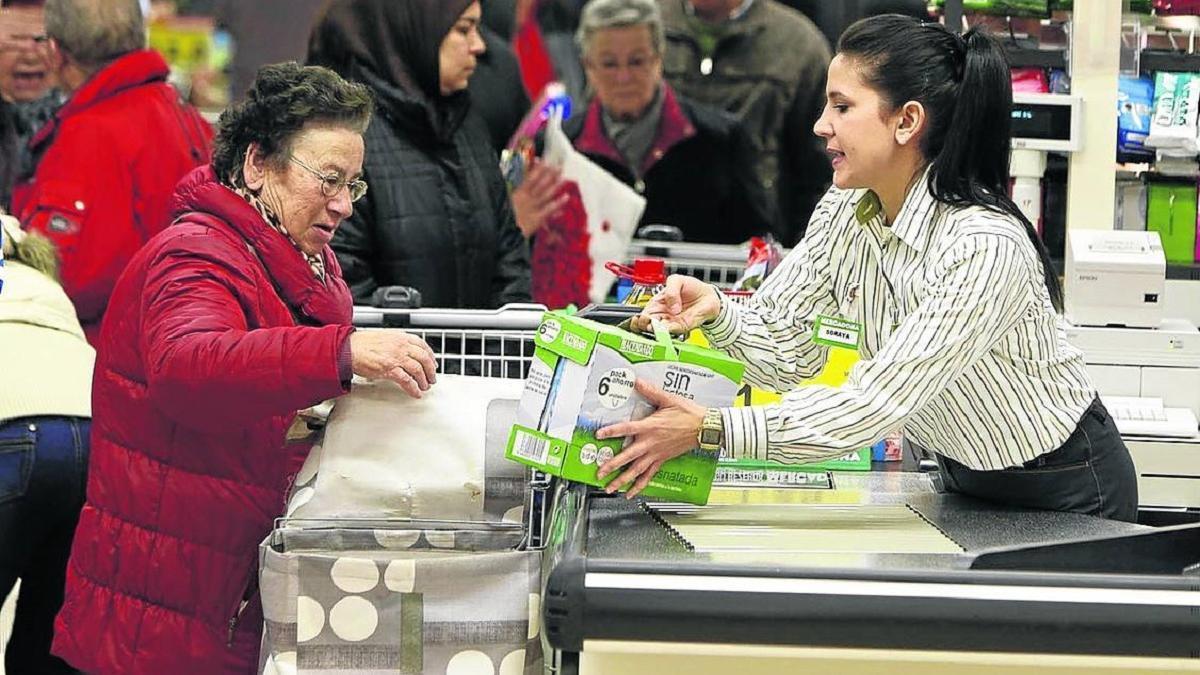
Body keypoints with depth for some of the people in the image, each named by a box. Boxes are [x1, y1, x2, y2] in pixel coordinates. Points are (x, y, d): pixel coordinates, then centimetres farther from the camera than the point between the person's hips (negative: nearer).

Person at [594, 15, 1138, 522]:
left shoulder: (985, 246, -31)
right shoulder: (844, 212, -8)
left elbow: (877, 405, -34)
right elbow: (784, 354, -5)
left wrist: (707, 430, -38)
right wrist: (716, 313, -26)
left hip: (1064, 496, -6)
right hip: (965, 479, 6)